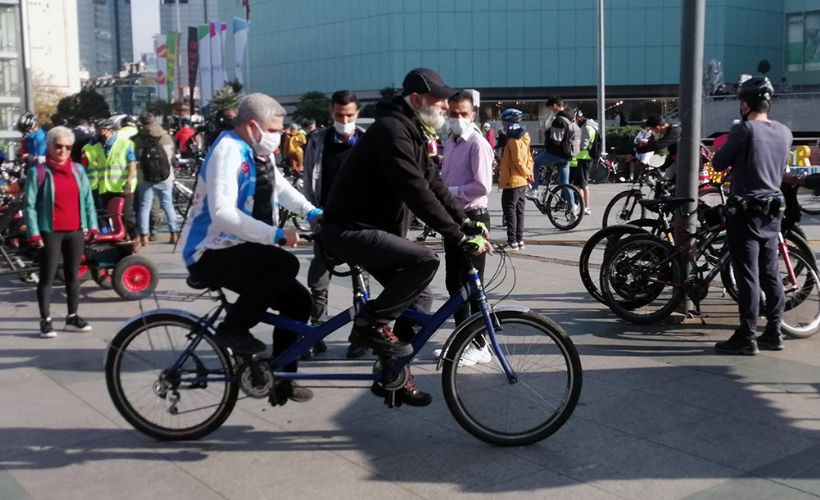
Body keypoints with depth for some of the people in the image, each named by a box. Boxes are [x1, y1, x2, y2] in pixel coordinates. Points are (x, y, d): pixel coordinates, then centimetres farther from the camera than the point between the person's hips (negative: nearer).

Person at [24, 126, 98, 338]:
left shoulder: (78, 170, 8)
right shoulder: (38, 172, -5)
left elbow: (88, 199, 11)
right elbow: (30, 205, -7)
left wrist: (91, 225, 5)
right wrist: (34, 233, -13)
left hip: (75, 231, 4)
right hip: (50, 232, -4)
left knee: (73, 274, 12)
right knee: (47, 277, 1)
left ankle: (72, 317, 22)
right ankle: (45, 320, 8)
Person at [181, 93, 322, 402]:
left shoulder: (256, 151, 9)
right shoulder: (228, 150, -20)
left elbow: (280, 186, 9)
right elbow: (222, 213, -31)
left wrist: (312, 213, -10)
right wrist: (276, 234, -35)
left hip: (236, 250, 9)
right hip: (209, 254, -9)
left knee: (298, 300, 4)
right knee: (284, 264, -29)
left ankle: (280, 377, 16)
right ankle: (232, 329, -13)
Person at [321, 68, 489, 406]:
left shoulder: (413, 131, 12)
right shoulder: (391, 129, -20)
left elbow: (433, 183, 11)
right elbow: (416, 191, -28)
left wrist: (465, 221, 0)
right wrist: (456, 235, -28)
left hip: (375, 228, 10)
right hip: (350, 229, -10)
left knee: (419, 298, 7)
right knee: (425, 260, -27)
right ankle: (370, 323, -11)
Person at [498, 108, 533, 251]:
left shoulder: (513, 140, -16)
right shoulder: (523, 137, 13)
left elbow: (518, 161, -20)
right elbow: (529, 158, 14)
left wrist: (527, 174, -8)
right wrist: (529, 173, 9)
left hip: (512, 182, -9)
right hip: (522, 182, 9)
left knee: (509, 211, -6)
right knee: (519, 211, 13)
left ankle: (512, 242, -6)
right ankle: (519, 240, 17)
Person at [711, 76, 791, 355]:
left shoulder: (744, 129, -14)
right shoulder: (784, 132, 7)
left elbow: (717, 164, -10)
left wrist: (724, 158, 11)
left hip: (746, 212, -7)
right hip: (772, 211, 7)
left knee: (747, 276, -4)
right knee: (771, 274, 12)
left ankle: (746, 338, 0)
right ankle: (773, 333, 19)